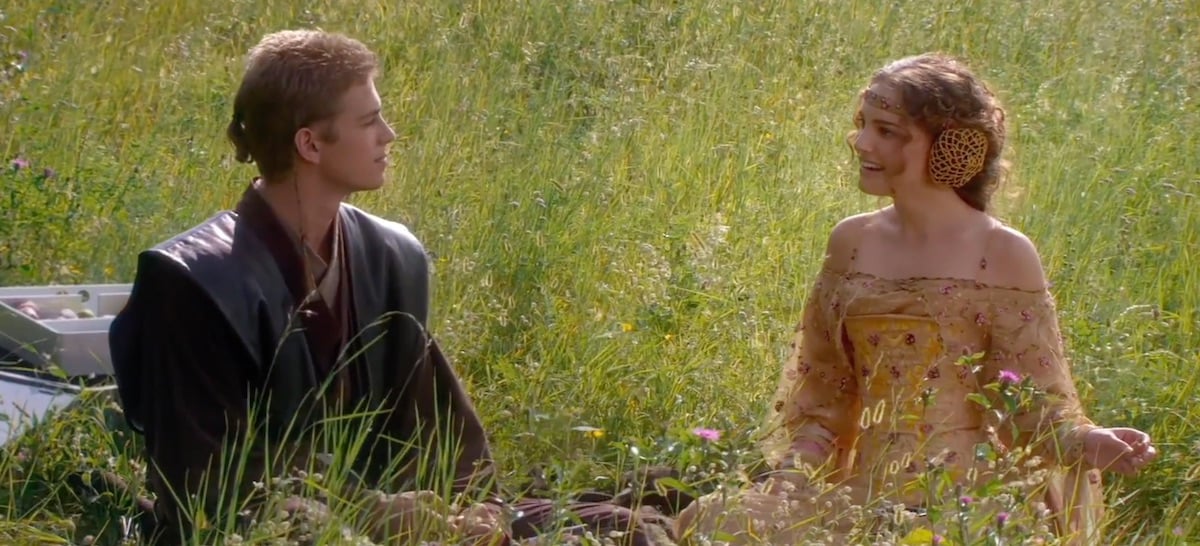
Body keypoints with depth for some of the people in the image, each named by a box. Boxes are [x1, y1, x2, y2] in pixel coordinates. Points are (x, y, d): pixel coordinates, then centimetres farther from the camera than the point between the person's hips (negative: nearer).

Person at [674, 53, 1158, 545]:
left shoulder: (1003, 255, -4)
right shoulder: (852, 242, 10)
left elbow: (1033, 408, -4)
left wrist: (1086, 444, -23)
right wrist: (789, 484, 3)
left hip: (967, 502, -5)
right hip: (867, 498, 5)